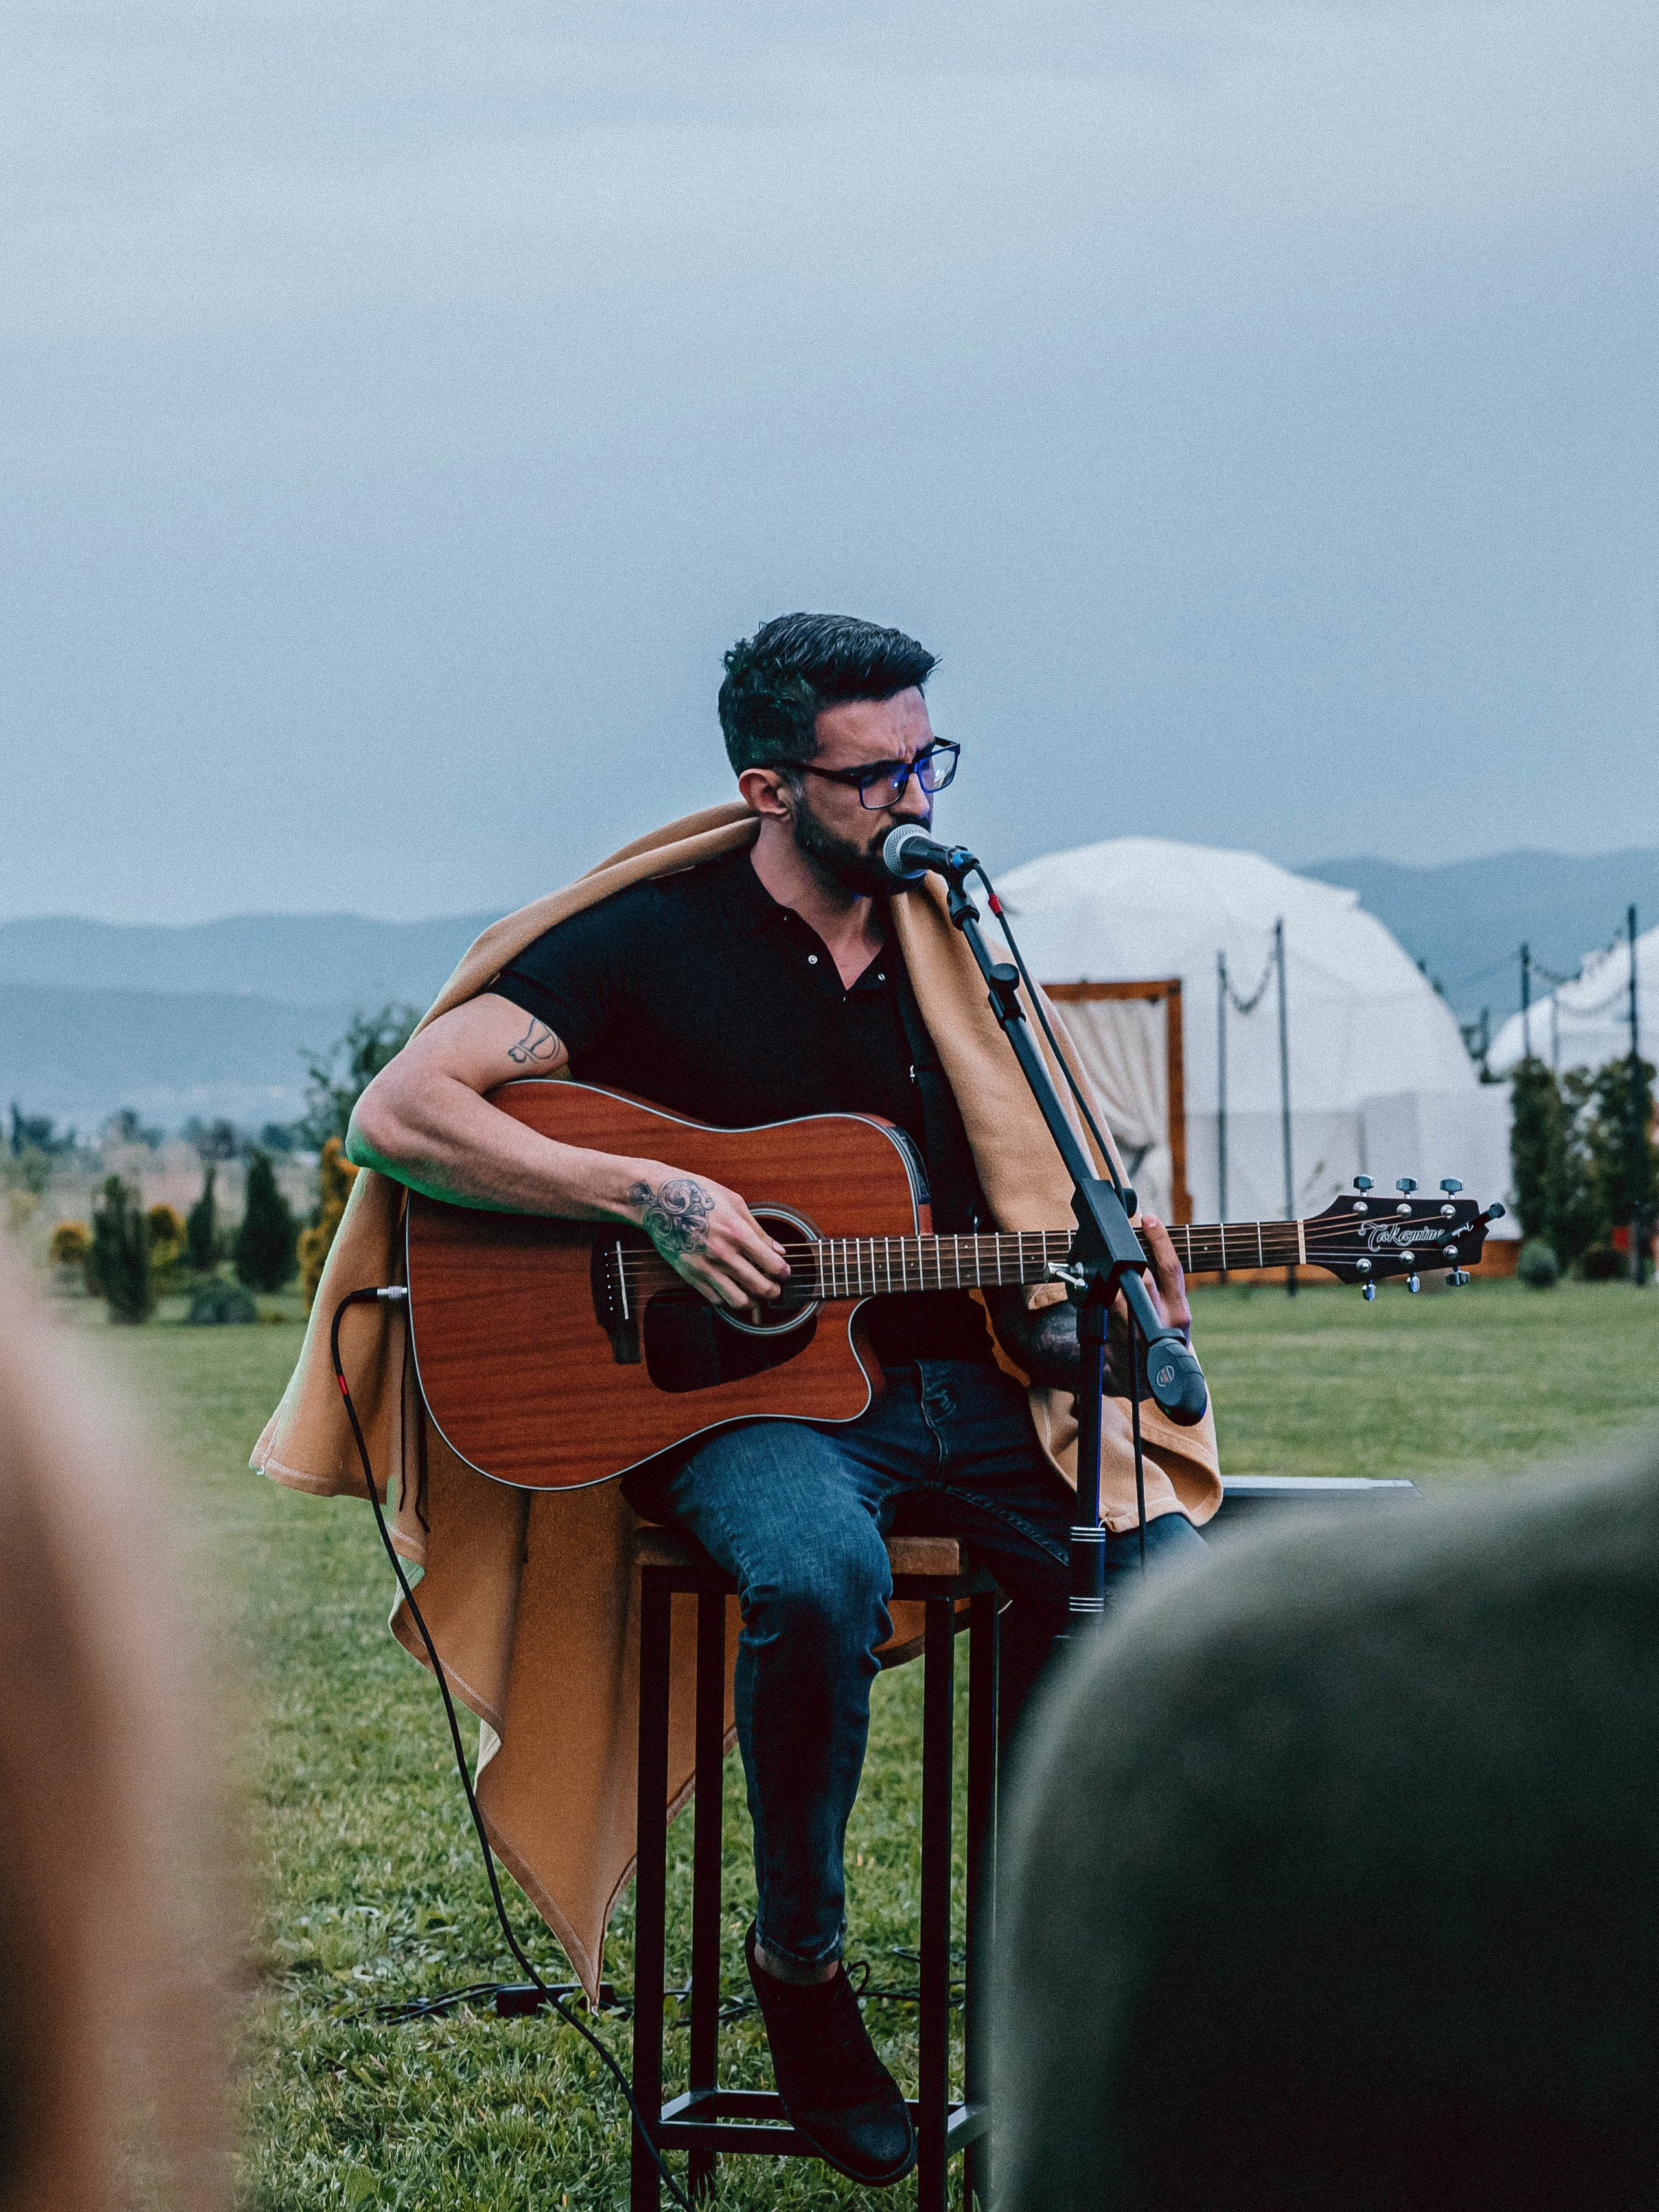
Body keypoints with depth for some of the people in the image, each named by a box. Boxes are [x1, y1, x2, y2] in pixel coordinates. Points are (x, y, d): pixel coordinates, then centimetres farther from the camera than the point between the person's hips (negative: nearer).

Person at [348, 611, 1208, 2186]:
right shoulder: (653, 942, 0)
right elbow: (394, 1117, -10)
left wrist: (1090, 1331, -1)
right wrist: (654, 1197, -16)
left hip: (950, 1388, 5)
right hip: (738, 1401, -5)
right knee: (821, 1576, -38)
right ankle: (799, 1963, -12)